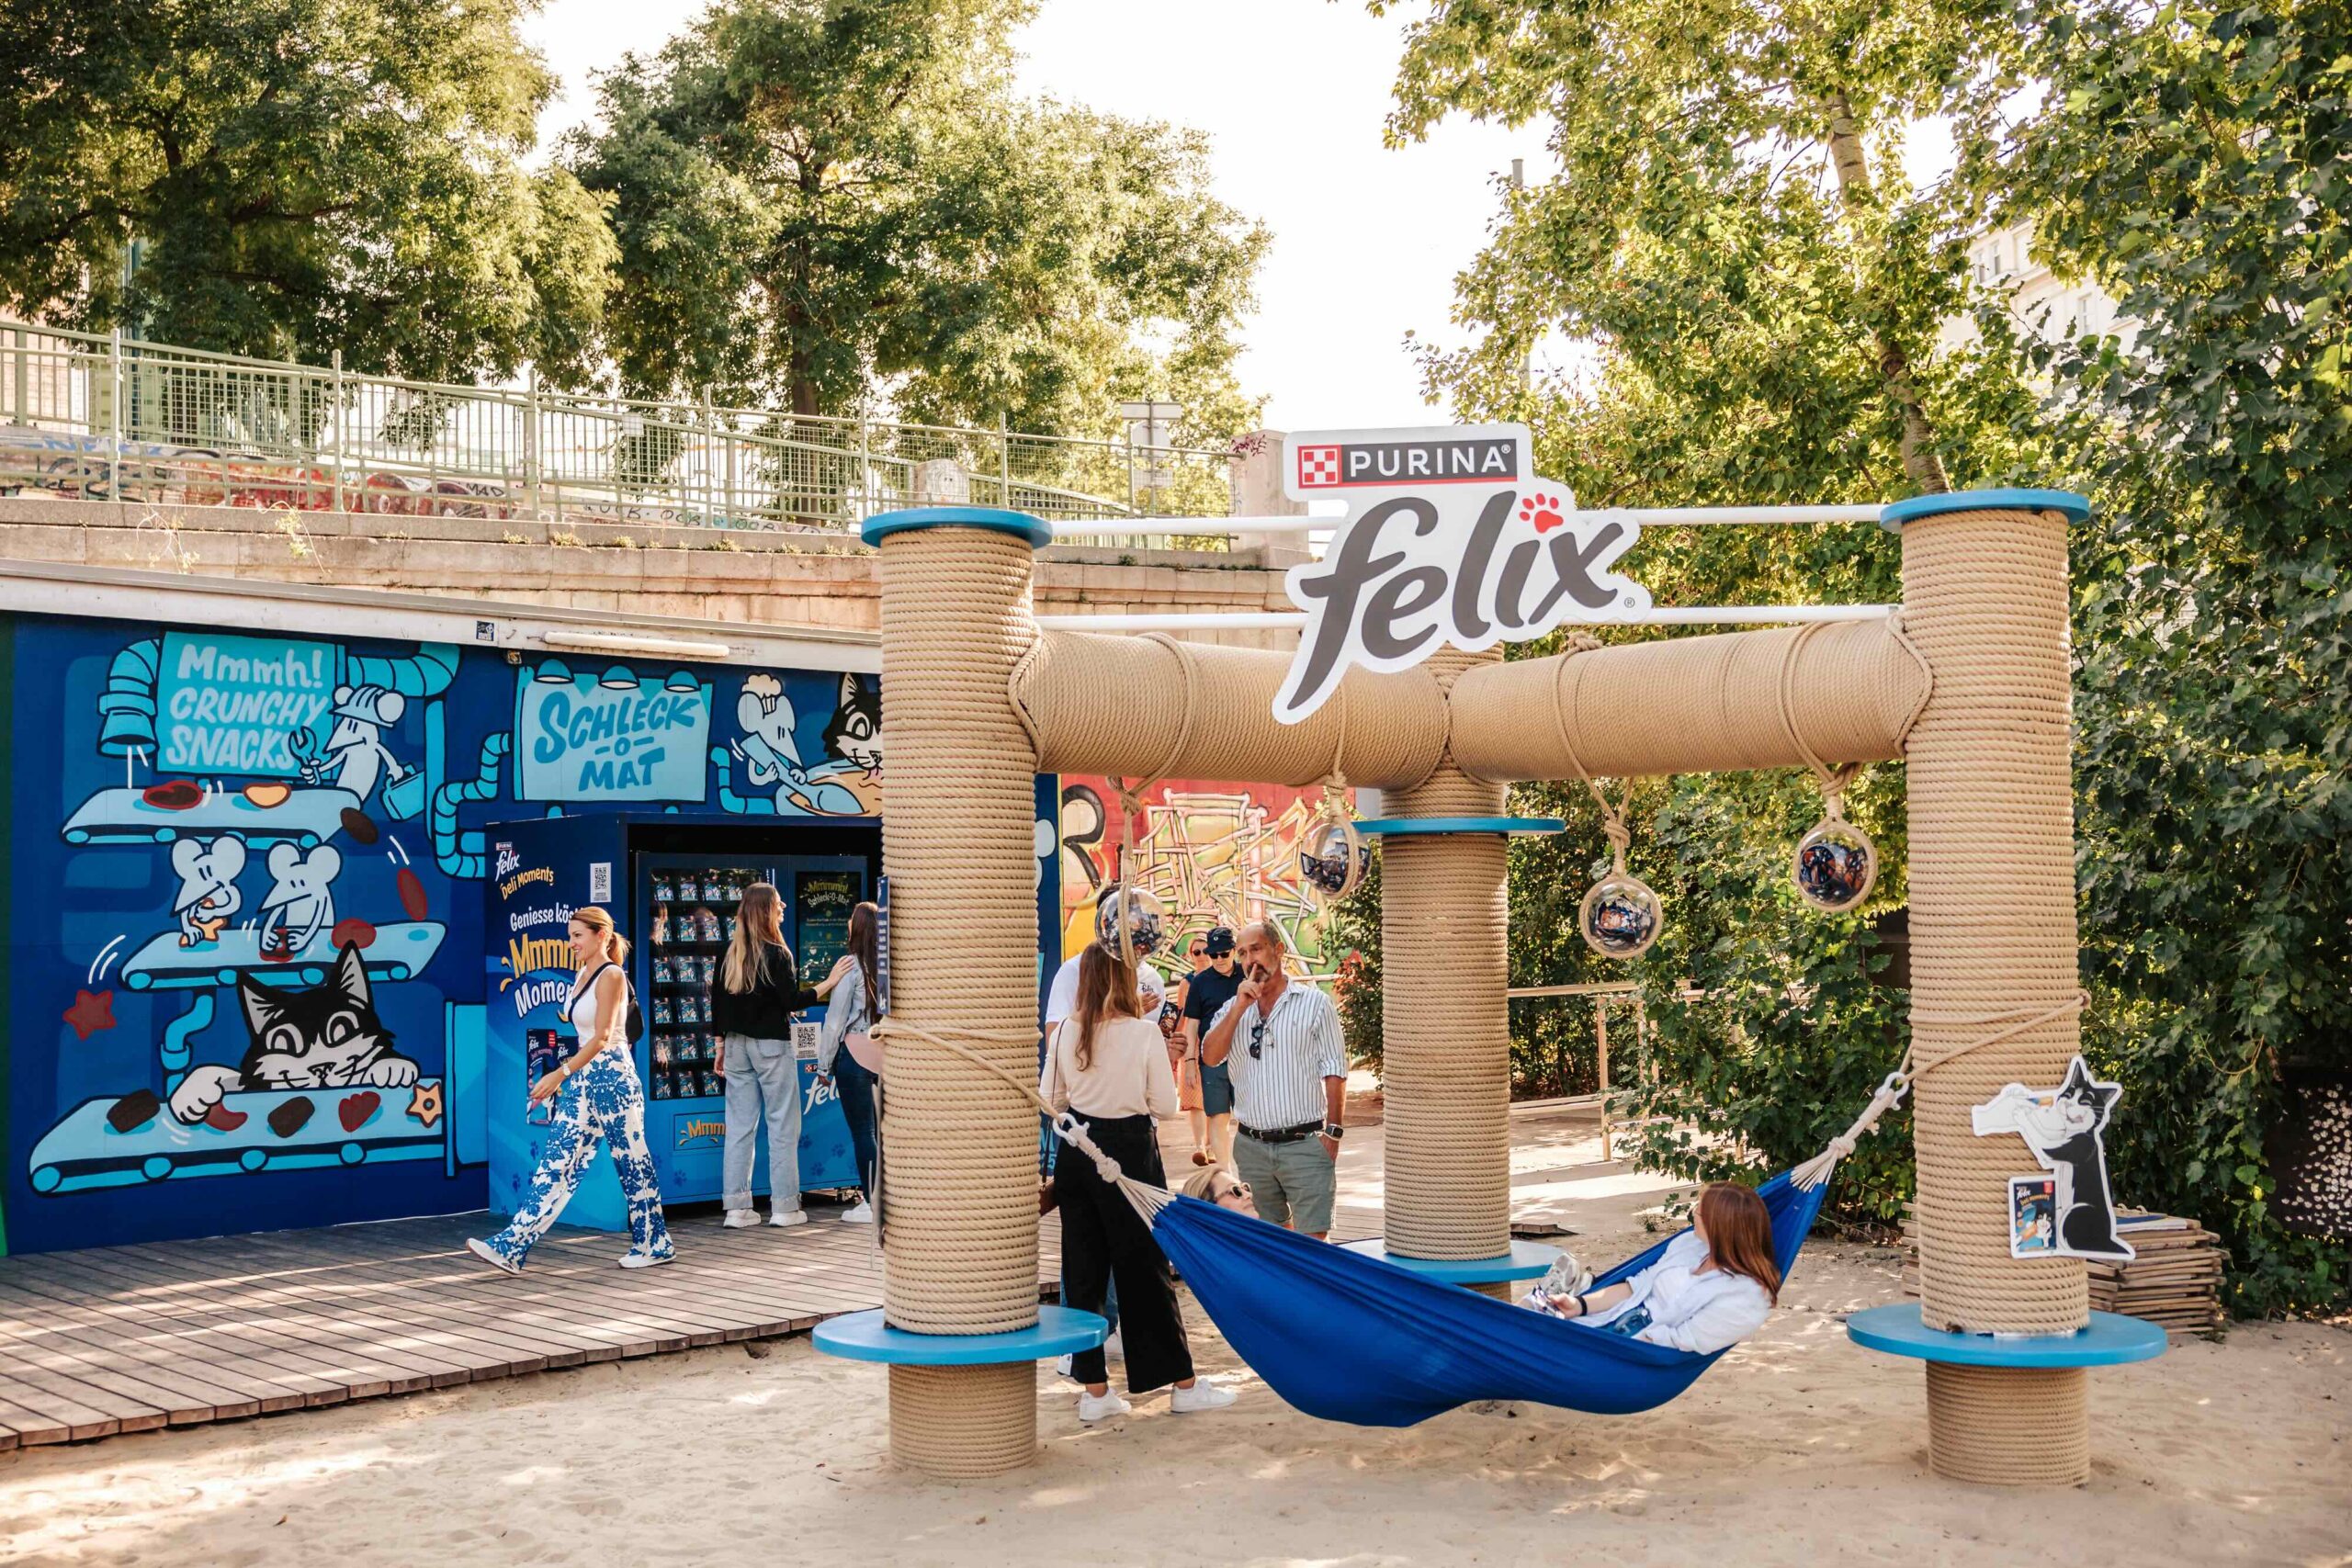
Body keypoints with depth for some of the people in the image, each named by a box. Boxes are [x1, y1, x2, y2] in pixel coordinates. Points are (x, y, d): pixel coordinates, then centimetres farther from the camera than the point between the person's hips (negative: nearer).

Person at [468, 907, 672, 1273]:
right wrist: (564, 1077, 16)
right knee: (556, 1163, 2)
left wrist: (560, 1073, -21)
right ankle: (510, 1247, -3)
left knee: (632, 1163, 3)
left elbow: (602, 1037, -18)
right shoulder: (582, 974, 13)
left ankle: (655, 1245, 16)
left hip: (612, 1077, -8)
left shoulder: (611, 976, -12)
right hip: (584, 1079, 8)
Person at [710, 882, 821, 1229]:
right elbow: (792, 1001, -15)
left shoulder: (730, 953, 6)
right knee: (782, 1123, 2)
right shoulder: (776, 954, -12)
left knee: (739, 1124, 7)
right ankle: (784, 1206, 3)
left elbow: (717, 1002, 9)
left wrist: (722, 1046, 16)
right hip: (771, 1044, -6)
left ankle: (737, 1208, 8)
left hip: (736, 1044, 6)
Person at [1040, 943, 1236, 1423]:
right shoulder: (1143, 1033, -11)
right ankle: (1184, 1385, 15)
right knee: (1145, 1267, 5)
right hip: (1129, 1150, -3)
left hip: (1077, 1153, 3)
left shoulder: (1066, 1032, -2)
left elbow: (1050, 1100, 5)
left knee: (1083, 1268, 10)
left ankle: (1095, 1390, 14)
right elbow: (1166, 1105, -8)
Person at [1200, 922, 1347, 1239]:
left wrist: (1333, 1131, -8)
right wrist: (1240, 1007, -9)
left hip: (1304, 1143, -4)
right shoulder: (1233, 1008, 13)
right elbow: (1210, 1057, -2)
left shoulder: (1314, 1003, 1)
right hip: (1251, 1145, 4)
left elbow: (1334, 1072, -1)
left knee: (1312, 1239, -9)